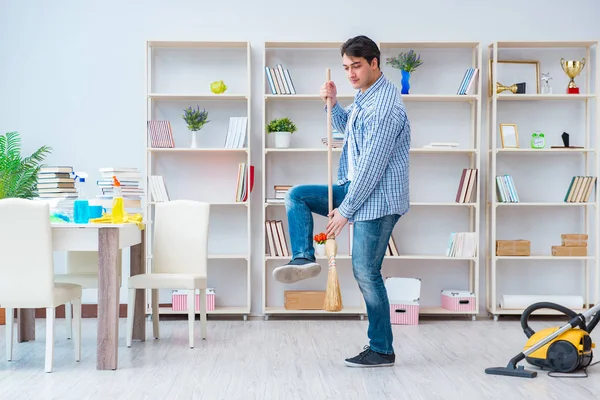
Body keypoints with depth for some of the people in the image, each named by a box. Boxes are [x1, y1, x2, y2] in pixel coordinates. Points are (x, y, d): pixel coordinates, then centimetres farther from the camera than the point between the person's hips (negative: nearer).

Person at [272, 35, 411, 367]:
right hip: (356, 187, 9)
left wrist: (344, 210, -19)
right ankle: (304, 259, -2)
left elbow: (372, 165, -24)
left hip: (378, 199, -9)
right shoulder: (364, 95, 8)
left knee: (366, 272, -3)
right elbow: (346, 126, 28)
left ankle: (381, 350, 8)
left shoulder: (385, 106, -23)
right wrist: (332, 103, 7)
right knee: (296, 196, 5)